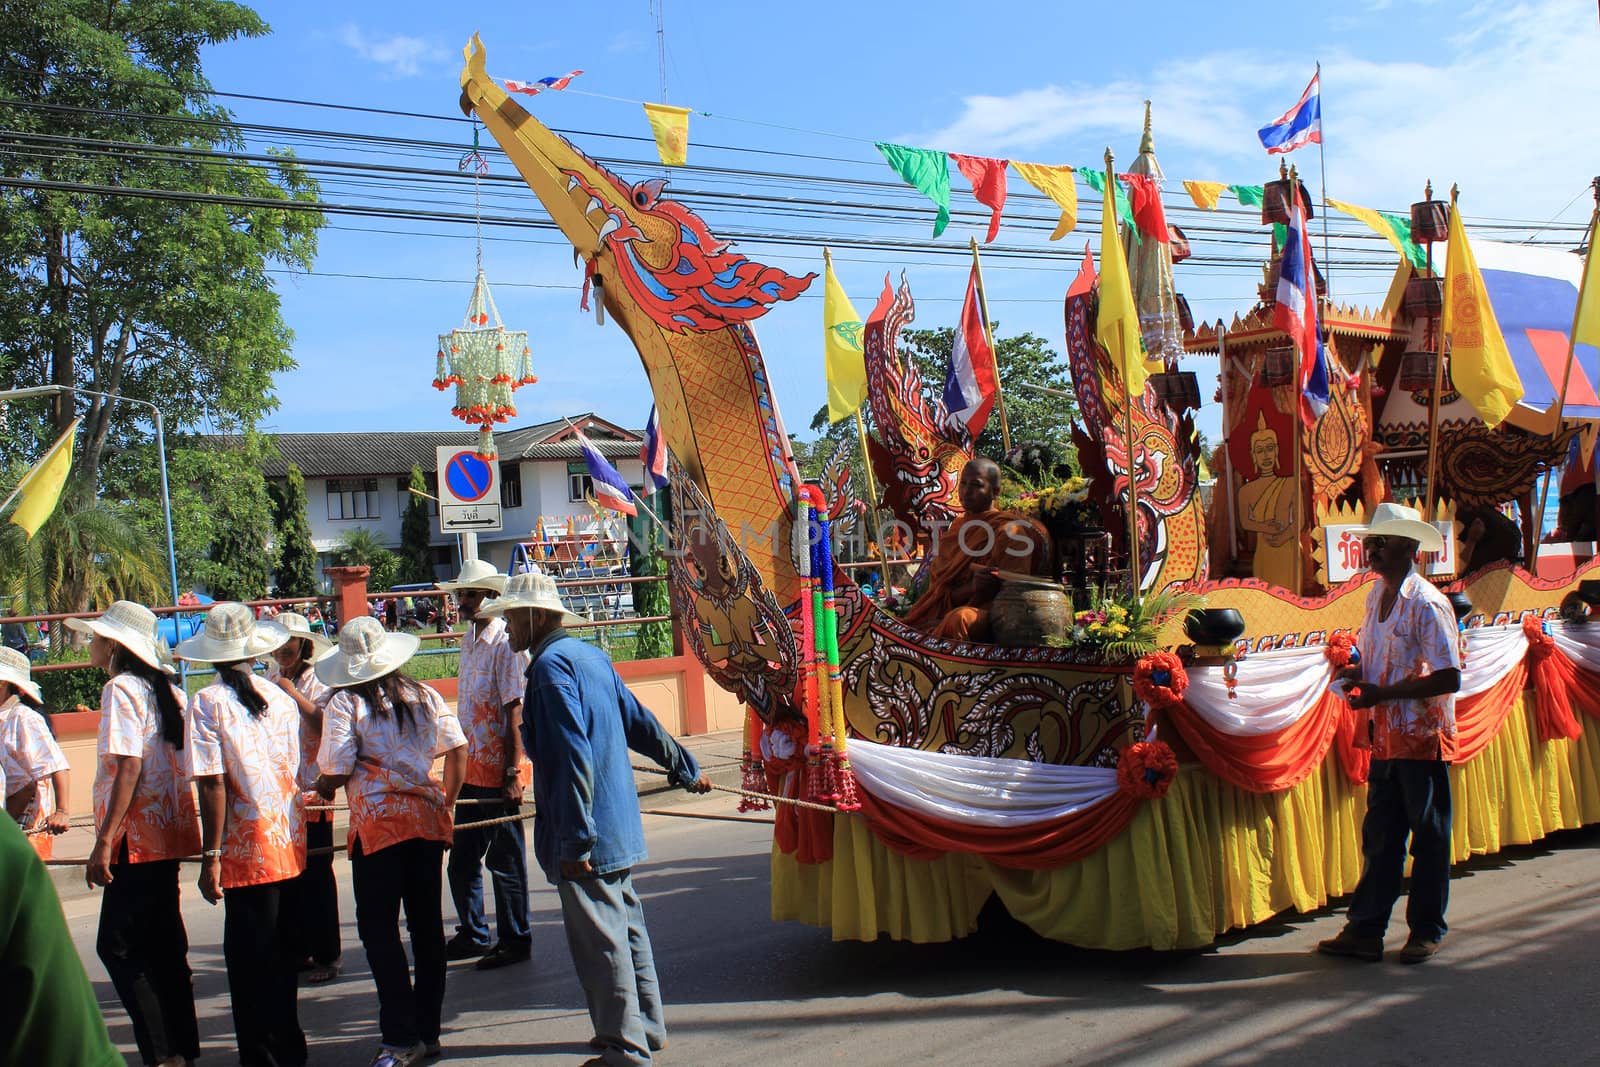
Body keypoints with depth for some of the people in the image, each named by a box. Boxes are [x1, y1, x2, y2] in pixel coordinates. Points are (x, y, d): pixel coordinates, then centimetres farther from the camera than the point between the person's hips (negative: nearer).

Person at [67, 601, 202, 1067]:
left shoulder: (121, 688, -11)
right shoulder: (166, 689, 13)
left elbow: (128, 766, -19)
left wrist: (104, 840, -20)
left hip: (136, 836, -9)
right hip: (167, 833, 9)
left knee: (118, 946, -3)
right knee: (163, 945, 13)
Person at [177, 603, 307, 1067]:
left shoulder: (207, 703, -9)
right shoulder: (280, 697, 5)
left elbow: (213, 784, -15)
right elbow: (294, 771, 9)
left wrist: (211, 855, -12)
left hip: (248, 849, -5)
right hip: (291, 844, 6)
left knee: (252, 961, 3)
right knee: (283, 951, 17)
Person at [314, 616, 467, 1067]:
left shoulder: (345, 703, -7)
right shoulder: (423, 696, 7)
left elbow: (337, 771, -11)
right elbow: (457, 747, 6)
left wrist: (321, 788, 11)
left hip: (377, 826, -5)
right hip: (427, 821, 5)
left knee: (379, 931, 2)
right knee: (427, 925, 11)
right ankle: (428, 1031, 18)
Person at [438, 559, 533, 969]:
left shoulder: (505, 643, -14)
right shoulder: (469, 639, 12)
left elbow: (514, 712, -18)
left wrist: (513, 773, -20)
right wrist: (459, 765, 20)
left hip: (499, 773, -8)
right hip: (472, 769, 8)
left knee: (505, 861, 3)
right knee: (462, 860, 15)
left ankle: (515, 941, 15)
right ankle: (472, 935, 30)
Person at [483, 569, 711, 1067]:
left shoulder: (552, 665, -16)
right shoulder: (591, 656, 12)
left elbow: (574, 757, -24)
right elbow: (641, 723, 19)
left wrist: (576, 840, -24)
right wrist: (686, 769, 32)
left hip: (589, 830, -10)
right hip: (620, 826, 10)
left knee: (601, 941, 0)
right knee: (626, 927, 19)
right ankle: (646, 1027, 30)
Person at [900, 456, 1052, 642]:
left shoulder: (1008, 531, 0)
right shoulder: (956, 527, 21)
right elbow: (935, 582, 12)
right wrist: (972, 586, -12)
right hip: (940, 613, 6)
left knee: (959, 619, -39)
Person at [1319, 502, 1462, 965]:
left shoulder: (1426, 603, -16)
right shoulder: (1376, 597, 9)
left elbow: (1449, 677, -20)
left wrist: (1381, 694, -20)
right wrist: (1359, 674, 0)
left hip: (1423, 736, -7)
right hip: (1385, 736, 7)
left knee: (1428, 834, 7)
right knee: (1379, 835, 10)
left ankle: (1427, 930, 19)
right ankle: (1366, 930, 16)